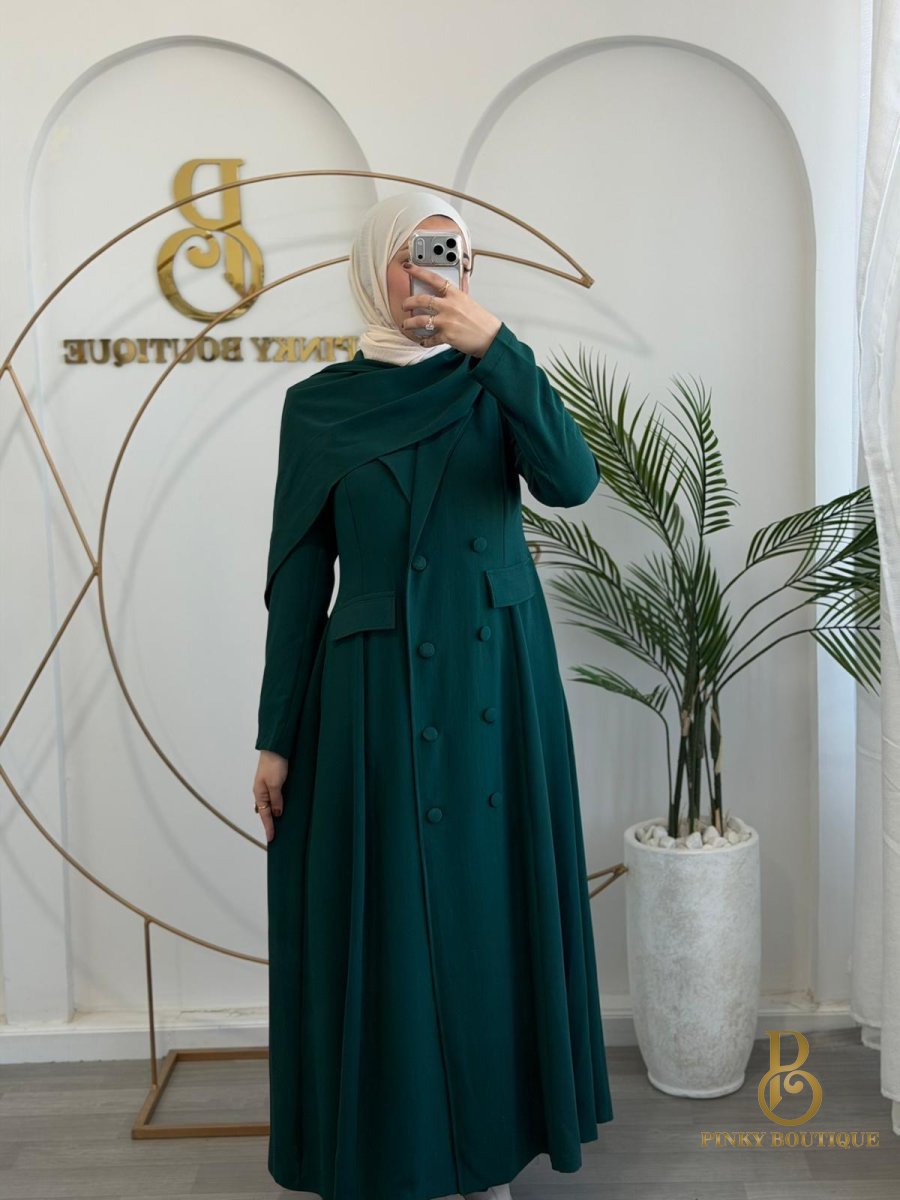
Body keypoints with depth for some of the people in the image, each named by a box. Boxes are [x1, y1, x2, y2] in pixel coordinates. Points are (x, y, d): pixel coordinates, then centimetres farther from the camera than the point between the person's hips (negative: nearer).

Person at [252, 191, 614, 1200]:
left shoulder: (494, 385, 3)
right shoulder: (320, 405, 0)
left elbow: (571, 480, -16)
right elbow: (300, 578, 0)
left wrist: (494, 344, -23)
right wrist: (275, 737, -1)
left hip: (495, 688, 2)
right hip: (372, 696, -1)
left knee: (491, 912, 10)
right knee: (382, 925, 6)